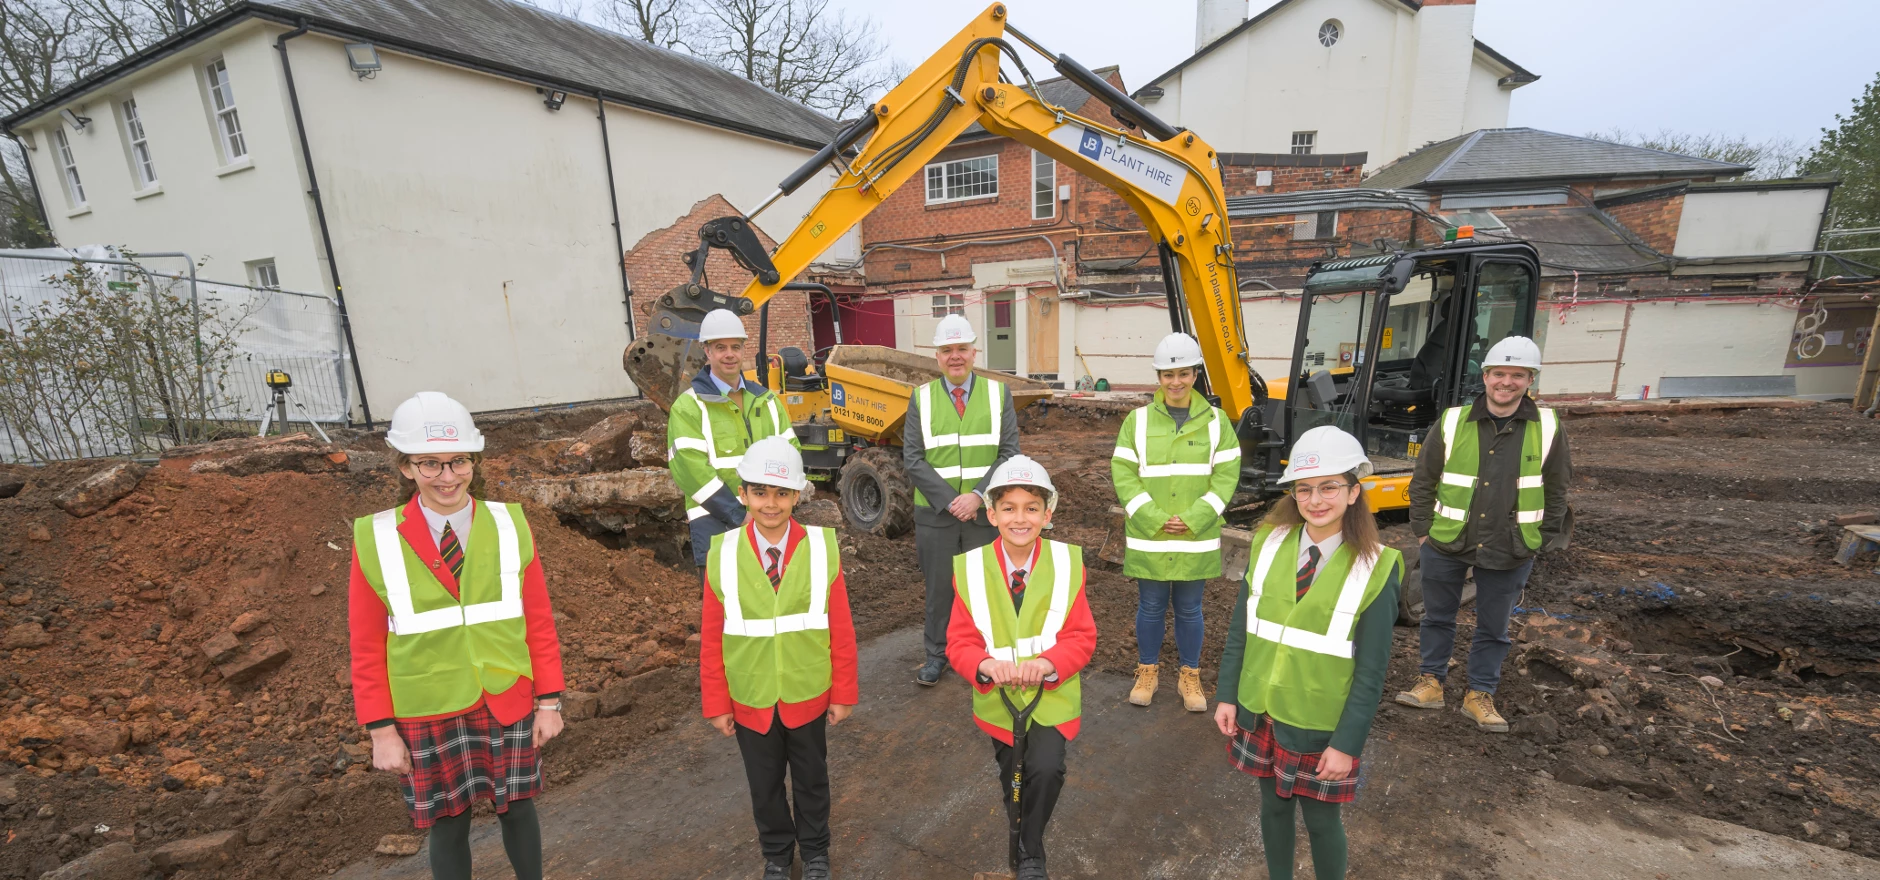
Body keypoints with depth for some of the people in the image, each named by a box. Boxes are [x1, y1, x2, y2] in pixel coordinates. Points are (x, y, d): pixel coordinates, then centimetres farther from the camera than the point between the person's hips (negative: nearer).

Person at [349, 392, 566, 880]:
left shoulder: (509, 526, -9)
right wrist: (381, 730, -4)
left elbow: (539, 621, -4)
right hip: (429, 713, 0)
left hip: (508, 702, 1)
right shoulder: (376, 540, -10)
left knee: (516, 806, 17)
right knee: (448, 824, 14)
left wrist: (548, 701, -3)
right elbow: (367, 647, -3)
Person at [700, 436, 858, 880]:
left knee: (811, 779, 22)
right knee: (764, 785, 22)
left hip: (808, 697, -1)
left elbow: (840, 631, -10)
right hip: (750, 701, 1)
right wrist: (717, 704, -2)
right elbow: (711, 639, -6)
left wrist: (843, 693, -5)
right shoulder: (723, 556, -14)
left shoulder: (822, 550, -17)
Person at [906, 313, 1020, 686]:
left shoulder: (998, 393, 3)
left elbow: (1009, 454, -3)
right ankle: (936, 654, 28)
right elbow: (913, 459, -5)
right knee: (938, 585, 10)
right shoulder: (921, 398, 2)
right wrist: (950, 501, -13)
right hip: (935, 513, 0)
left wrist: (978, 496, -15)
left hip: (986, 512, 0)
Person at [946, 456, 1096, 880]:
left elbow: (1082, 637, -11)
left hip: (1052, 696, -1)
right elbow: (959, 642, -11)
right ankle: (1019, 833, 55)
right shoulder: (971, 569, -14)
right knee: (1013, 786, 21)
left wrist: (1046, 663, -29)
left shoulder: (1067, 563, -13)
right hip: (999, 698, 2)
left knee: (1046, 770, -22)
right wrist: (986, 665, -31)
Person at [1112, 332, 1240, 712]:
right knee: (1151, 607, 11)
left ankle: (1190, 677, 31)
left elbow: (1226, 476, -2)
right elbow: (1123, 474, -5)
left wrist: (1192, 519, -13)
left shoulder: (1216, 421, 1)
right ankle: (1146, 673, 30)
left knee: (1189, 609, 13)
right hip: (1148, 536, 0)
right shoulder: (1138, 420, -1)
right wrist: (1154, 519, -14)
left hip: (1196, 538, 0)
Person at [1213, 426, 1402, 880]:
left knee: (1321, 818, 15)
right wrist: (1227, 695, 1)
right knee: (1273, 806, 20)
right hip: (1259, 711, 3)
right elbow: (1240, 627, 0)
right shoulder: (1270, 543, -7)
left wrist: (1347, 743, -9)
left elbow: (1371, 672, -11)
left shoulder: (1375, 567, -15)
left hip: (1320, 725, -3)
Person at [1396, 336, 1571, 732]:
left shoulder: (1547, 428, -2)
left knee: (1493, 627, 13)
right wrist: (1422, 531, -1)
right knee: (1438, 617, 13)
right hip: (1446, 545, 0)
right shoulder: (1453, 421, -6)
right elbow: (1423, 480, 1)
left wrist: (1543, 542, 3)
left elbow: (1556, 491, 6)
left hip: (1510, 552, 1)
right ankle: (1430, 683, 28)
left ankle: (1479, 695, 29)